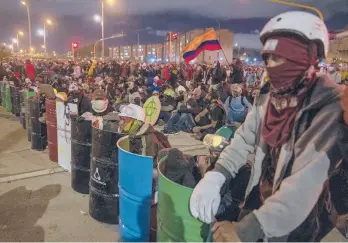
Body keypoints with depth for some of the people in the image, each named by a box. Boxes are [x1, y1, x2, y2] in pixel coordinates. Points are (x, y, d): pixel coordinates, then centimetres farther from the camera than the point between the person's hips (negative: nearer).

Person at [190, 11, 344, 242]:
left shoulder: (331, 107, -22)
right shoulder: (268, 95, -1)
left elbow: (308, 181, -31)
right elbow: (244, 140, -5)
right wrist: (214, 177, -22)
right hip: (259, 201, 5)